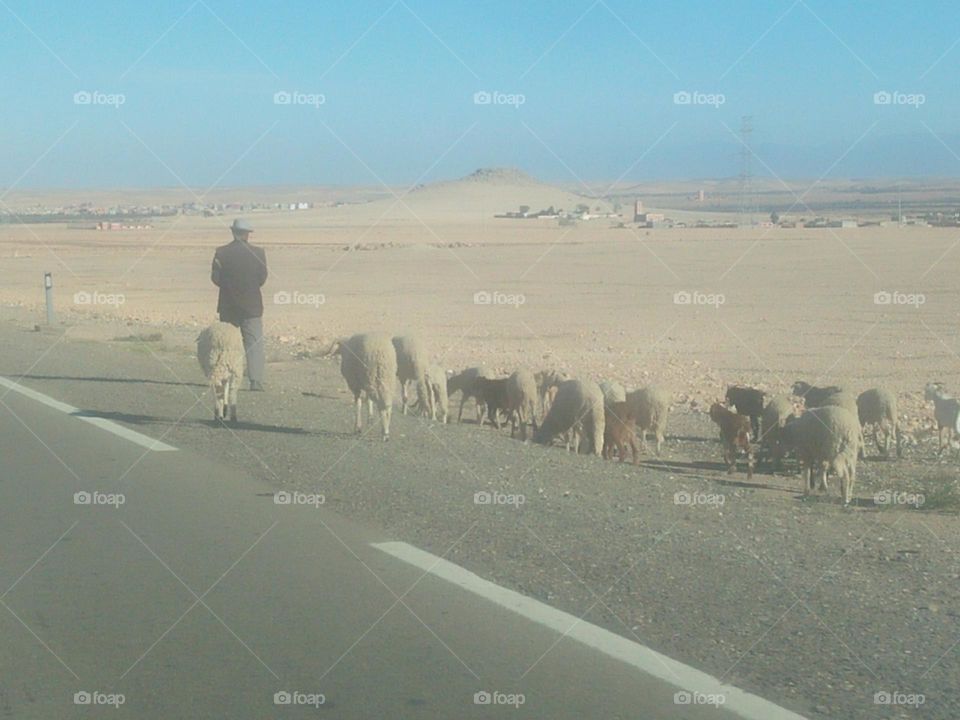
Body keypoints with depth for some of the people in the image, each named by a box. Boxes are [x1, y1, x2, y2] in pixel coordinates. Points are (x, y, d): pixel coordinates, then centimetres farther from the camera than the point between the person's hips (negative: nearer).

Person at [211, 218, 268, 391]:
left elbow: (215, 278, -6)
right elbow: (262, 279, -4)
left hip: (228, 306, 1)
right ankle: (256, 381, -8)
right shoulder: (258, 252, -8)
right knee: (254, 344, 1)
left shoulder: (221, 252, -6)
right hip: (252, 305, -1)